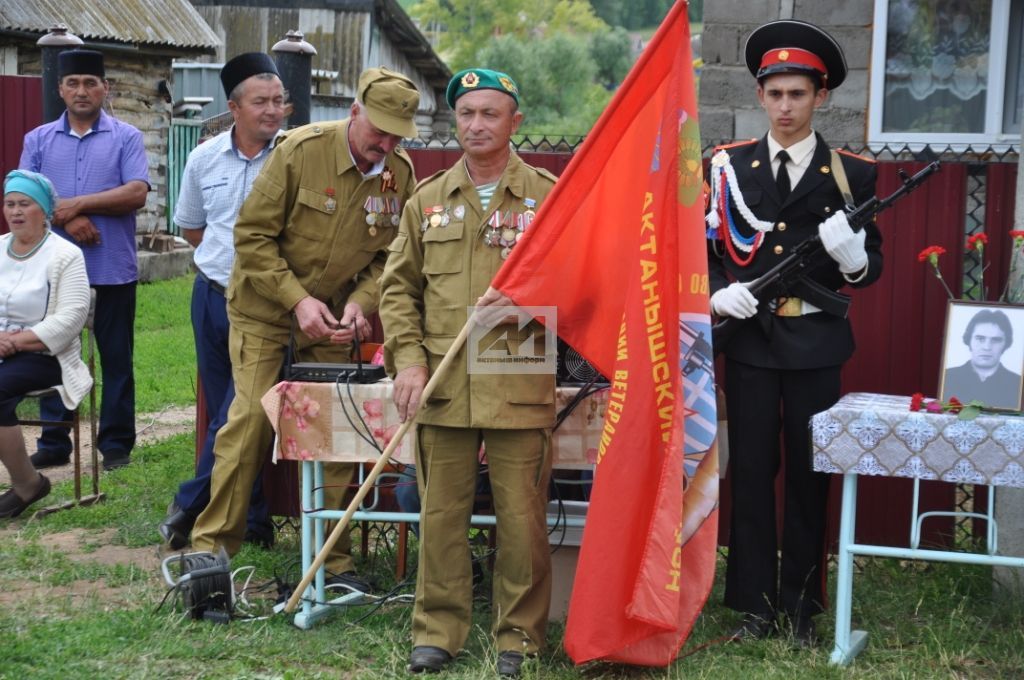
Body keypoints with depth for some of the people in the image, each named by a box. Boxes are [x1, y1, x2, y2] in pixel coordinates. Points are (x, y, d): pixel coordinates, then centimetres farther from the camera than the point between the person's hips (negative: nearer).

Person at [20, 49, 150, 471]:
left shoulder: (126, 138, 3)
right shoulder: (39, 140, 10)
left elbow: (137, 193, -10)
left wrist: (78, 204, -12)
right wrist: (67, 221, -14)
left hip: (113, 269, -2)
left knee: (116, 358, 3)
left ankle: (116, 444, 11)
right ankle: (54, 443, 16)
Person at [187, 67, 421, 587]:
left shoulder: (400, 173, -6)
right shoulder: (300, 150, -18)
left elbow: (390, 255, 3)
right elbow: (253, 234, -15)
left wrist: (359, 303, -14)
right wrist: (298, 299, -21)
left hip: (333, 318, 4)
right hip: (264, 308, -4)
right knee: (250, 419, -10)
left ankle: (334, 558, 12)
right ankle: (211, 547, 2)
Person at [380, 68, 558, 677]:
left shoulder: (548, 195, 4)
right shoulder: (428, 199, 12)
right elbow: (399, 287, 12)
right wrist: (408, 359, -1)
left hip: (521, 386, -2)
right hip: (442, 386, 2)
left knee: (523, 519, 3)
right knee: (441, 514, 7)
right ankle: (438, 630, 20)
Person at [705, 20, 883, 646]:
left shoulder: (852, 174, 3)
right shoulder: (728, 167, 6)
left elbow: (871, 269, 4)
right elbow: (702, 250, 9)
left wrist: (852, 253, -19)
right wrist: (718, 292, -11)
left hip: (815, 346, -1)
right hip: (749, 342, 1)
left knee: (808, 475, 6)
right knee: (751, 472, 5)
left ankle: (801, 606, 17)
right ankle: (756, 605, 15)